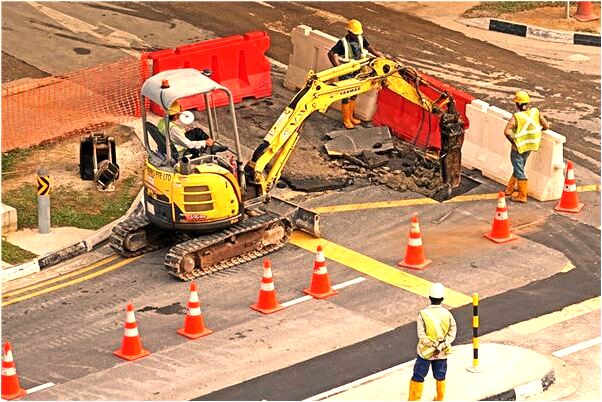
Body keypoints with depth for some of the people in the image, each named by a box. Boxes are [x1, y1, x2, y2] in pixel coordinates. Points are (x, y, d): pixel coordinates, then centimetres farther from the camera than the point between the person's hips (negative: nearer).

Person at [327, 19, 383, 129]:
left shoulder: (360, 38, -3)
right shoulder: (343, 42, -23)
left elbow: (368, 46, 16)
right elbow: (331, 54, -32)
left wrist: (377, 54, 4)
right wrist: (338, 66, -39)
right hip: (346, 74, -7)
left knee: (354, 95, 19)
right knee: (346, 97, 3)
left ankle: (350, 117, 35)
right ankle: (346, 120, 16)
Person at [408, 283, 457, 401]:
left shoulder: (423, 314, -17)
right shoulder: (447, 314, -10)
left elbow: (421, 335, -19)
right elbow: (452, 334, -9)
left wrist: (433, 345, -13)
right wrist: (441, 346, -10)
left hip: (426, 351, -2)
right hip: (442, 353, 2)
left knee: (418, 377, 11)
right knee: (440, 377, 19)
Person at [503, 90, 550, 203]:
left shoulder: (516, 117, -24)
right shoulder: (535, 112, -10)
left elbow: (507, 131, -34)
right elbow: (546, 126, -6)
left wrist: (512, 141, -18)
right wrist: (537, 130, 14)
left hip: (518, 147, -6)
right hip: (529, 147, 6)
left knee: (519, 171, 6)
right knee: (519, 168, 22)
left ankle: (522, 196, 12)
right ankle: (509, 190, 36)